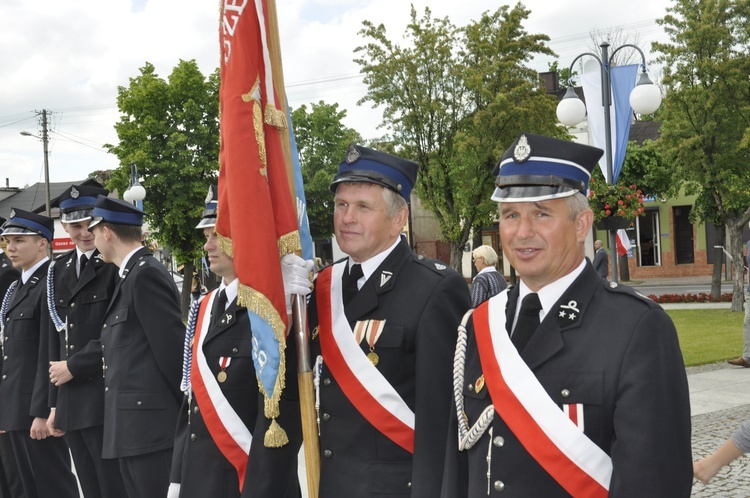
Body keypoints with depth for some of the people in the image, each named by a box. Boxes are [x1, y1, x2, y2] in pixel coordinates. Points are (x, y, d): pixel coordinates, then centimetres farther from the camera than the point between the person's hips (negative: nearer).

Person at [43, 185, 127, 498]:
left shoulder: (118, 265, -6)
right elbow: (54, 340, 17)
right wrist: (55, 402, 15)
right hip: (71, 403, 7)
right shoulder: (59, 270, 16)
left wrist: (74, 366, -9)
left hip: (107, 402, -7)